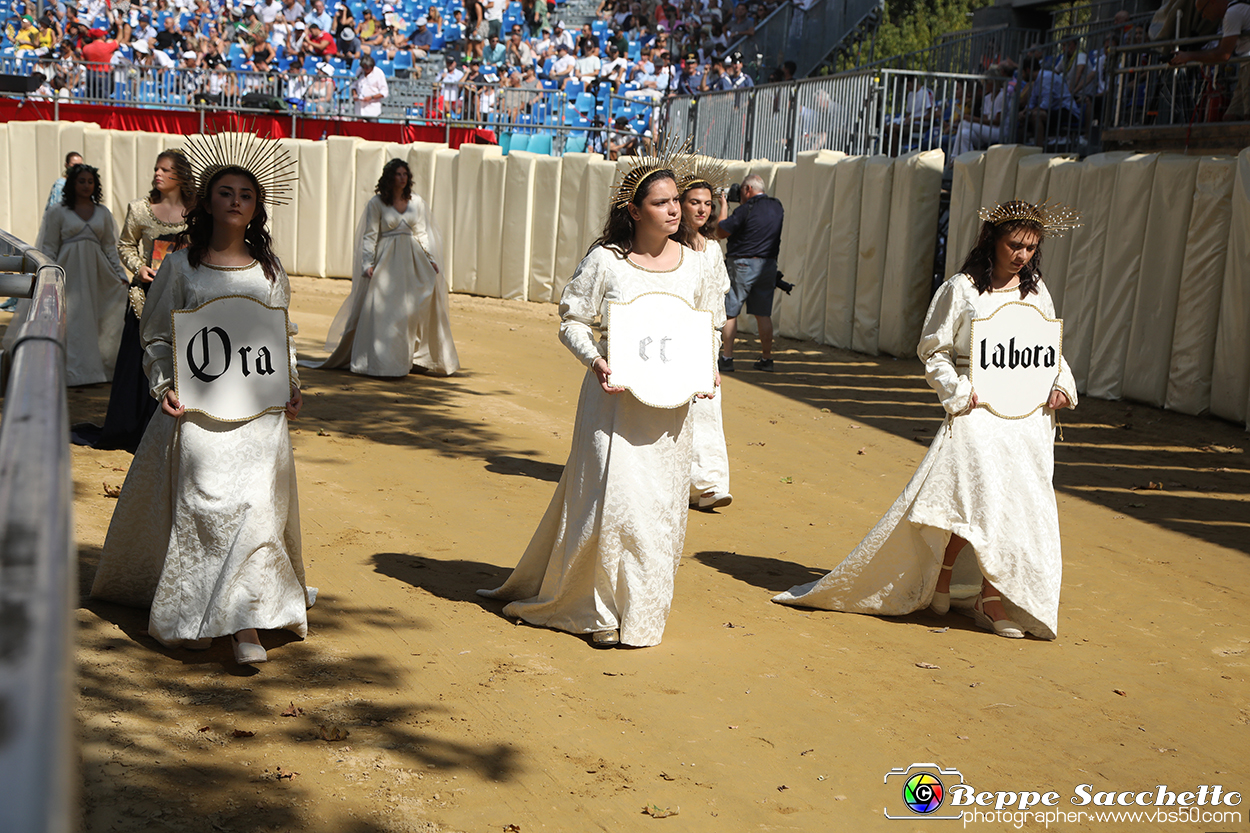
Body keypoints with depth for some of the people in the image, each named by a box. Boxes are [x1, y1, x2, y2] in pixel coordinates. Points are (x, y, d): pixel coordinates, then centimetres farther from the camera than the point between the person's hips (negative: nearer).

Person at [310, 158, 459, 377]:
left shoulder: (416, 201, 10)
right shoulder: (377, 203, -1)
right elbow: (370, 236, -3)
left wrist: (430, 259, 8)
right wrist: (368, 264, -12)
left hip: (412, 259, 4)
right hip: (387, 260, -4)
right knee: (382, 310, -8)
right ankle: (381, 361, -3)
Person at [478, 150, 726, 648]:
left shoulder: (694, 265, 4)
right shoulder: (605, 261, -6)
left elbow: (708, 327, 16)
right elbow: (572, 321, 0)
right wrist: (595, 359, -18)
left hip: (670, 405, 4)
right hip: (614, 397, -3)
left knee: (662, 508, 6)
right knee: (614, 497, -6)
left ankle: (642, 613, 22)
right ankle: (601, 609, 12)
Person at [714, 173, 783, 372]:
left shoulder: (746, 209, -14)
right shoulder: (777, 207, 6)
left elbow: (721, 232, -9)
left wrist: (724, 207, 2)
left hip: (743, 264, -6)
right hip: (768, 265, 6)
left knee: (729, 312, 2)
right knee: (764, 314, 11)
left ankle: (726, 358, -1)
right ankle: (766, 358, 12)